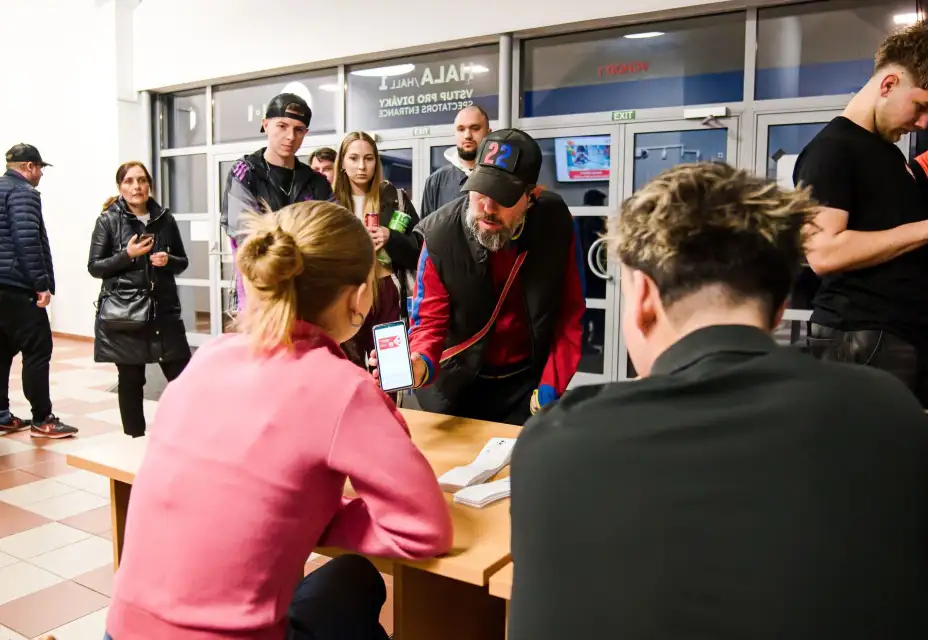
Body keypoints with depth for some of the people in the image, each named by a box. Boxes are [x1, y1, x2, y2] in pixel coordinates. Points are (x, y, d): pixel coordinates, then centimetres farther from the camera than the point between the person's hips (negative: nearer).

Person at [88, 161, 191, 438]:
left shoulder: (165, 219, 7)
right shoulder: (108, 220, 0)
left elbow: (182, 262, 14)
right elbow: (94, 267, -1)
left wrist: (168, 260, -8)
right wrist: (127, 255, -15)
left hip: (164, 309, 2)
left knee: (182, 374, 0)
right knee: (130, 379, 5)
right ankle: (135, 437, 19)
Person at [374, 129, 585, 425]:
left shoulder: (556, 223, -15)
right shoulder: (439, 235, -20)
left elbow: (569, 312, -7)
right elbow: (429, 320, -15)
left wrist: (551, 386, -10)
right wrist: (420, 364, -37)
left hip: (527, 382, 1)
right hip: (456, 386, 0)